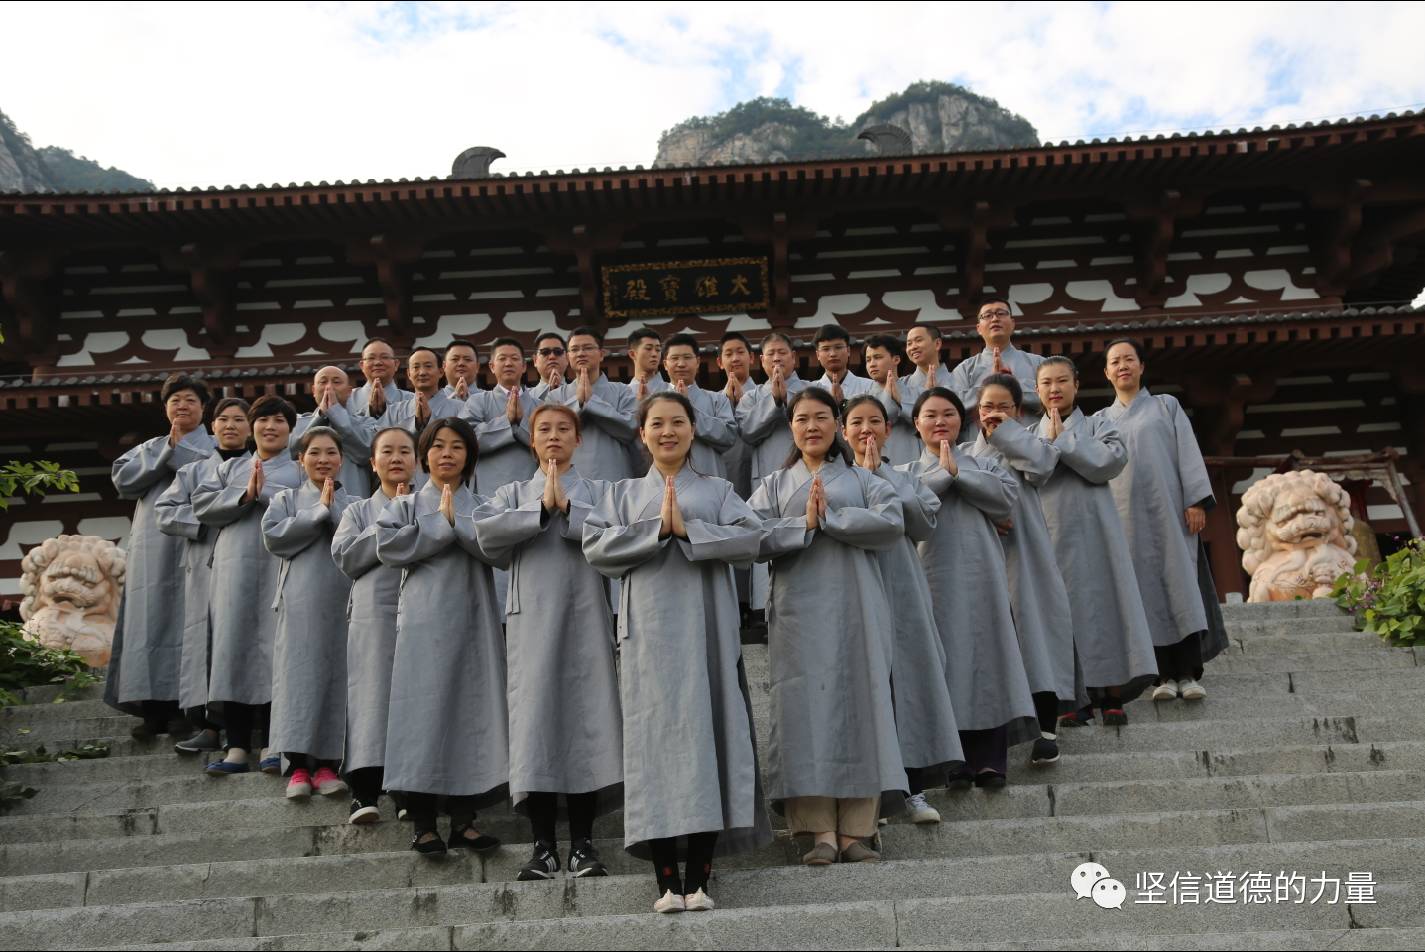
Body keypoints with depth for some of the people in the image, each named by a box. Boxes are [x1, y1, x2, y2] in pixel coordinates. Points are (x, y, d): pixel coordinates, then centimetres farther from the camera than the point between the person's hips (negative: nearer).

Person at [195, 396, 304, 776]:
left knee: (274, 649, -6)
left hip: (280, 568, -3)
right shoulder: (231, 467, 22)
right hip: (234, 569, 3)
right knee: (233, 647, -1)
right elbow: (201, 504, 6)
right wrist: (245, 495, -6)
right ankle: (237, 745, 4)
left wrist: (265, 492, -8)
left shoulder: (300, 467, 13)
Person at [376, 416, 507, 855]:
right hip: (424, 622, -1)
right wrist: (443, 525, -7)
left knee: (470, 709, 1)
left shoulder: (482, 508, 12)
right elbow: (388, 545, -8)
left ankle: (463, 820, 9)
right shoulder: (405, 505, 11)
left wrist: (456, 520, -11)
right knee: (424, 712, -3)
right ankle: (423, 822, 6)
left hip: (472, 622, 1)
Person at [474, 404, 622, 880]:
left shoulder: (599, 491, 15)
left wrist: (567, 507, -11)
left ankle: (583, 842, 2)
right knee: (536, 715, -4)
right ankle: (543, 844, 2)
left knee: (586, 713, -5)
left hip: (586, 614, 0)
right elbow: (487, 534, -4)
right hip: (532, 615, 1)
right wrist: (543, 509, -8)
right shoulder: (514, 492, 17)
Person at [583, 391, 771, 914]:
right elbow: (595, 545, 1)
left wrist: (687, 529, -11)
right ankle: (666, 880, 0)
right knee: (655, 736, -4)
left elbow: (750, 537, -2)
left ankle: (698, 877, 0)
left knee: (704, 732, -5)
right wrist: (657, 528, -8)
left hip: (706, 629, 0)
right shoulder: (623, 493, 19)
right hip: (648, 630, 1)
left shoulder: (717, 489, 17)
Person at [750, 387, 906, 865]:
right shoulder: (774, 484, 16)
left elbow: (892, 524, -5)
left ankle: (855, 830, 1)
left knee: (858, 703, -3)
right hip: (799, 610, 0)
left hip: (856, 609, 0)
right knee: (807, 708, -5)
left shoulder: (862, 479, 14)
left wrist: (829, 517, -9)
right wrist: (803, 525, -12)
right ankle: (821, 831, -3)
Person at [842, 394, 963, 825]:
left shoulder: (906, 479, 15)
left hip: (902, 591, 2)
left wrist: (881, 475, -5)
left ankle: (914, 787, 10)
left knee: (909, 679, 1)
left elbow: (924, 521, -5)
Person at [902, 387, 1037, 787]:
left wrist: (958, 472, -5)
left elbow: (1006, 498, -3)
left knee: (985, 655, -4)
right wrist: (944, 472, -4)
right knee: (945, 659, -3)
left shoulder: (983, 464, 17)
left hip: (981, 575, 1)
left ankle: (990, 760, 0)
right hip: (935, 576, 0)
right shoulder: (906, 471, 16)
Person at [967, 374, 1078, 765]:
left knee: (1035, 628, -5)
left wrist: (1007, 430, -7)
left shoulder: (1021, 448, 6)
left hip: (1024, 556, -2)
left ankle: (1047, 727, 4)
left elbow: (1043, 462, -18)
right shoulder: (968, 453, 13)